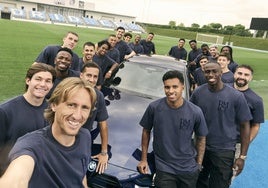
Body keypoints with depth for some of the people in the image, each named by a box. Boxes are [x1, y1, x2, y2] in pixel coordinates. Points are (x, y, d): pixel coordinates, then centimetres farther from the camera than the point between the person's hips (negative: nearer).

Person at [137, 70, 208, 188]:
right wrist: (144, 159, 2)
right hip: (164, 169, -1)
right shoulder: (154, 108, -12)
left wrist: (199, 164, 2)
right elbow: (146, 131, 1)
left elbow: (201, 138, 3)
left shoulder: (195, 112, -10)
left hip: (189, 170, 2)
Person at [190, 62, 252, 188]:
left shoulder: (236, 96, -12)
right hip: (200, 148, 3)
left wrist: (242, 157, -8)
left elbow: (245, 126, -6)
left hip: (224, 151, -3)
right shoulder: (198, 93, -4)